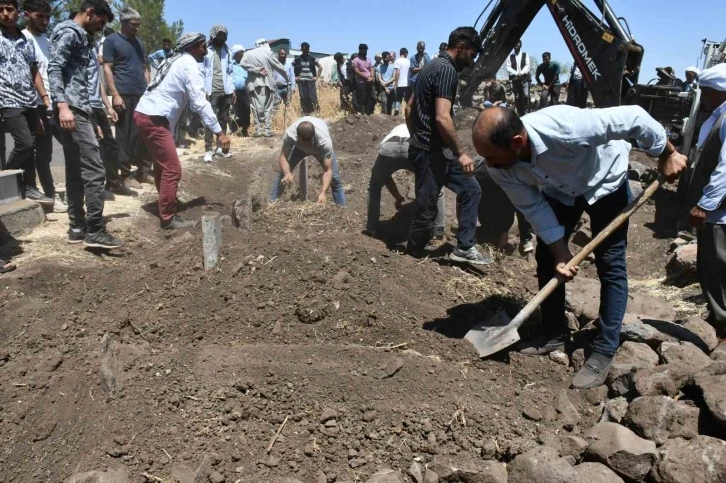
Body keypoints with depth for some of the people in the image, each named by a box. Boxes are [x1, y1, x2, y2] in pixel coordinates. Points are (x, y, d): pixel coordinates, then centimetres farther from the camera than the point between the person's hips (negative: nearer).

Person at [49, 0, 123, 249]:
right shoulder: (69, 32, -6)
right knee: (94, 170, -13)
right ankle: (95, 230, -12)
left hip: (78, 108, 11)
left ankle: (77, 227, 15)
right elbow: (54, 69, -17)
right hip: (72, 110, -11)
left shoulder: (79, 35, 24)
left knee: (76, 170, 10)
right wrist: (62, 105, -28)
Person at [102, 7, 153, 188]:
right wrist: (115, 95, -13)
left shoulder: (139, 42, 17)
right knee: (125, 136, -1)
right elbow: (107, 69, -5)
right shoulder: (112, 40, -1)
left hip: (143, 95, 6)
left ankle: (144, 171, 16)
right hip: (124, 96, -6)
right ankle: (125, 175, 6)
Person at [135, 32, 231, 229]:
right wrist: (219, 132, -17)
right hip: (154, 118, -10)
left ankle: (166, 207, 34)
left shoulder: (176, 61, 20)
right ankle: (168, 218, -2)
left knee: (162, 164, 21)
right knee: (172, 169, -7)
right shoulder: (189, 65, -9)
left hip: (145, 113, 10)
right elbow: (200, 103, -16)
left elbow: (189, 99, 20)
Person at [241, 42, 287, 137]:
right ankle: (267, 130, 0)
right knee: (268, 107, 4)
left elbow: (243, 64, -6)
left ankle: (258, 130, -1)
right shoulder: (268, 52, 3)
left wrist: (257, 70, -6)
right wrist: (287, 78, 20)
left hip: (253, 84, 2)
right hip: (266, 83, -2)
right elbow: (279, 67, 7)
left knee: (256, 107, 2)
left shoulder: (248, 53, 9)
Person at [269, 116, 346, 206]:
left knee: (334, 177, -12)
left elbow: (328, 170, -43)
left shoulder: (324, 140, -46)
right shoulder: (290, 134, -43)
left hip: (320, 148, -1)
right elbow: (283, 157, -33)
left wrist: (323, 193, -55)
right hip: (299, 147, 2)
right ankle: (272, 203, 11)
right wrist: (287, 173, -54)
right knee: (283, 172, -6)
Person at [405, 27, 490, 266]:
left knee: (470, 189, 13)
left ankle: (464, 247, 13)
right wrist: (461, 153, -19)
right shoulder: (448, 70, -15)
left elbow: (409, 108, 20)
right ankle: (412, 257, 15)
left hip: (426, 147, 10)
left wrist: (416, 139, 26)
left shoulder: (432, 66, 15)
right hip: (432, 151, -10)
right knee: (426, 208, 0)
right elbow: (442, 118, -25)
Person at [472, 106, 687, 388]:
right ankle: (554, 336, 18)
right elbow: (534, 207, -15)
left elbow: (634, 117, -31)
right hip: (559, 189, 4)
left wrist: (667, 155, -17)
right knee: (547, 258, 2)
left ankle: (604, 353, 2)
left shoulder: (566, 128, -44)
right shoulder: (500, 170, -27)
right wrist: (561, 253, -16)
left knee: (610, 265, -5)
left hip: (604, 181, -4)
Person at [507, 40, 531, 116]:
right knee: (517, 97, -1)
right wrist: (516, 73, -14)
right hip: (515, 79, 1)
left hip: (524, 78, -1)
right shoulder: (510, 56, 13)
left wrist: (521, 73, -17)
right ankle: (521, 114, 3)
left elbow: (527, 66, 1)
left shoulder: (525, 55, 13)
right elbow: (508, 68, 2)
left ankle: (526, 111, -11)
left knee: (526, 95, -17)